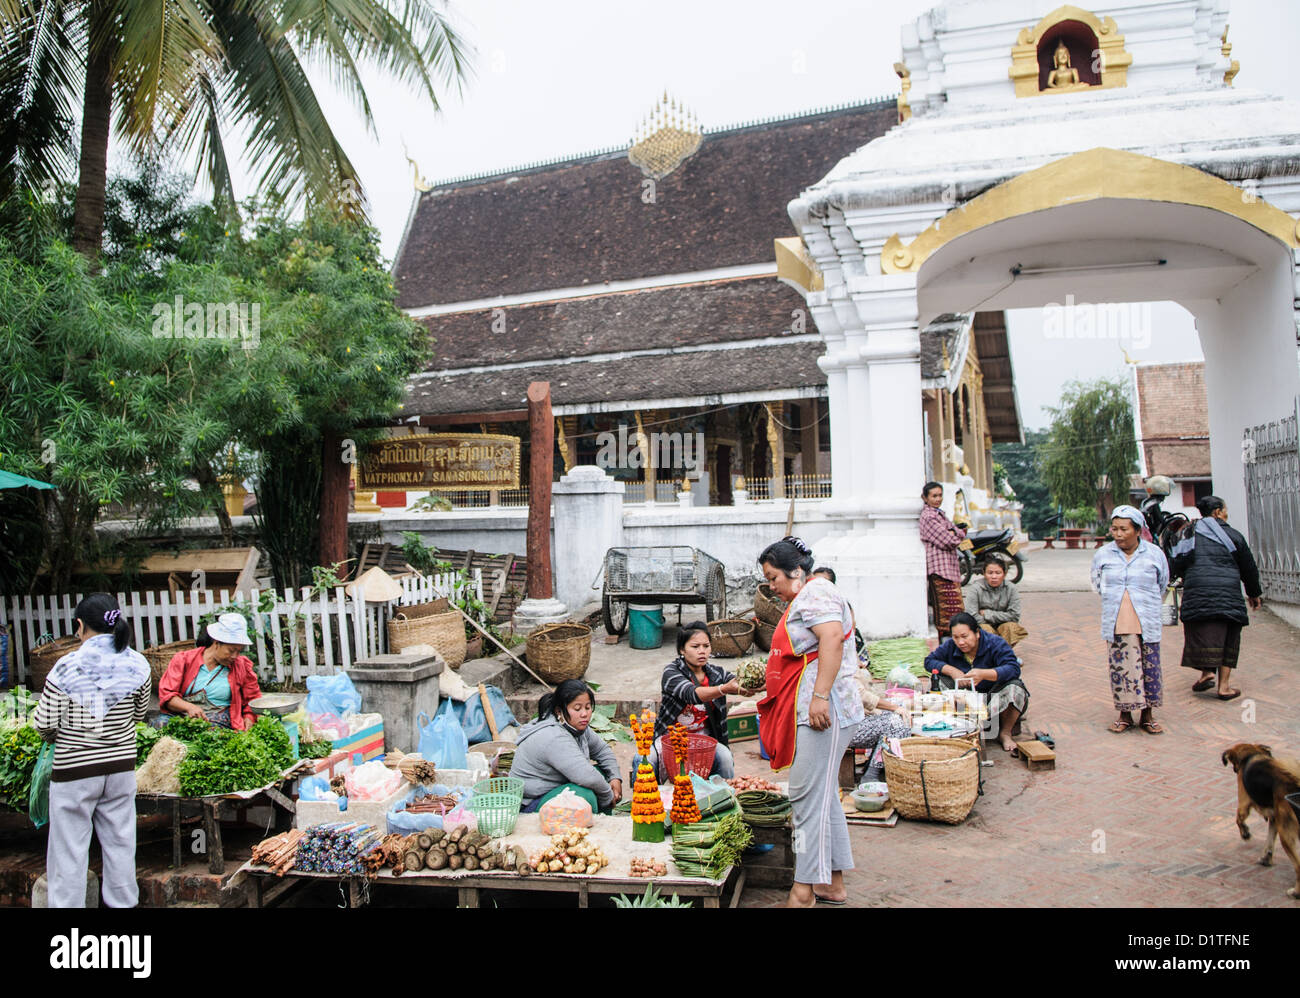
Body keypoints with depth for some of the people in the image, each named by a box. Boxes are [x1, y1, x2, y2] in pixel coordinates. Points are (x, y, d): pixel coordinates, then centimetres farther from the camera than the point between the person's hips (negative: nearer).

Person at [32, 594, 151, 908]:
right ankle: (123, 902, 26)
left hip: (74, 769, -4)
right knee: (119, 841, 15)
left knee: (70, 847, 9)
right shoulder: (137, 665, -4)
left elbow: (44, 724, -10)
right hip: (122, 765, 4)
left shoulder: (67, 667, -16)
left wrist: (56, 738, 11)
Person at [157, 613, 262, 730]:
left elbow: (253, 700, 18)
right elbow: (166, 694, 2)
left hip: (220, 724, -2)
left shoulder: (241, 666, 11)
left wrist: (249, 719, -2)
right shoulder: (183, 660, 8)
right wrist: (188, 707, -16)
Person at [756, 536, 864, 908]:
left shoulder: (814, 593, -10)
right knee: (823, 796, 13)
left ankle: (805, 890, -3)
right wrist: (765, 683, 25)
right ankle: (832, 884, 21)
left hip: (821, 710, -11)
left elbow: (832, 639, -25)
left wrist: (820, 696, -30)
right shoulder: (801, 599, 22)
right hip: (808, 711, 11)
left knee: (808, 796, -8)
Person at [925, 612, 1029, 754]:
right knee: (938, 680, -18)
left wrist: (983, 674, -47)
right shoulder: (950, 646, -5)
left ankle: (1005, 733, -10)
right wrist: (952, 671, -21)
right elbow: (929, 661, -1)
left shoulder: (995, 643, -18)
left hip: (992, 694, -3)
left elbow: (1013, 668, -31)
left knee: (1015, 687, -32)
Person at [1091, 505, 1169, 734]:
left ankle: (1148, 715, 19)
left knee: (1149, 668, 4)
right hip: (1115, 624, 1)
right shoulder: (1102, 555, 3)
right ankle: (1125, 715, 16)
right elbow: (1098, 584, 19)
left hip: (1147, 623, -1)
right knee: (1120, 668, 3)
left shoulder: (1154, 554, 1)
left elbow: (1162, 585, 16)